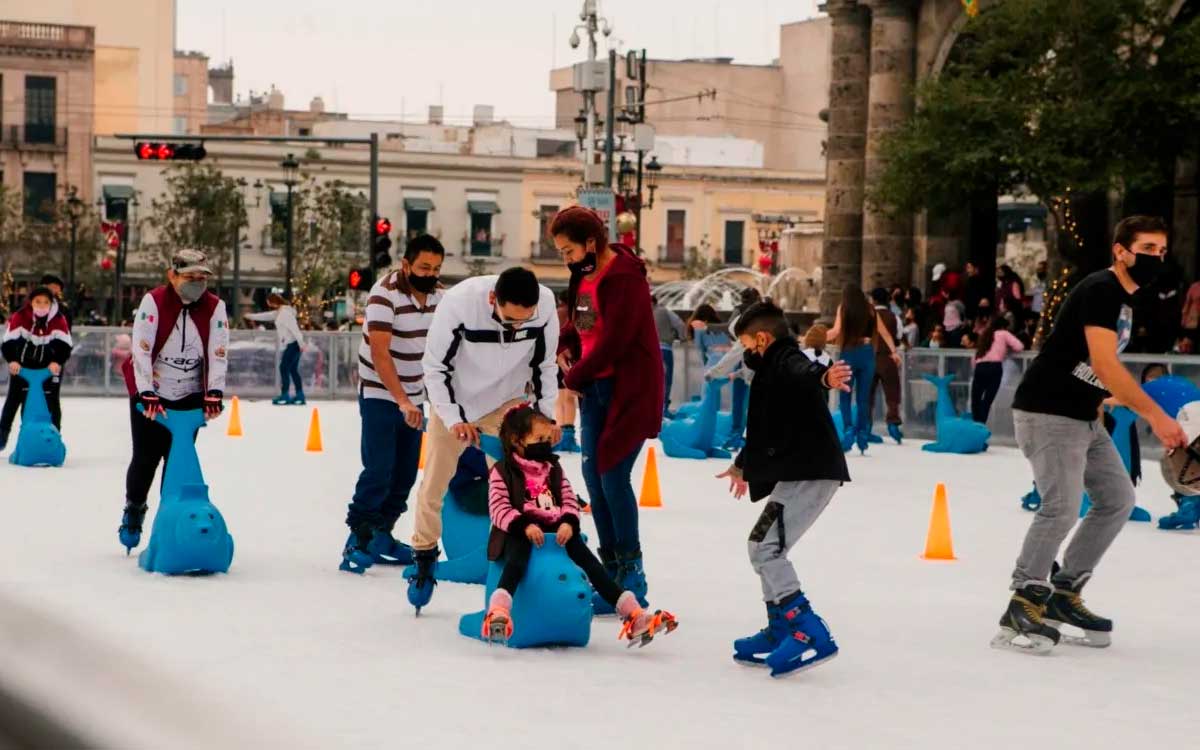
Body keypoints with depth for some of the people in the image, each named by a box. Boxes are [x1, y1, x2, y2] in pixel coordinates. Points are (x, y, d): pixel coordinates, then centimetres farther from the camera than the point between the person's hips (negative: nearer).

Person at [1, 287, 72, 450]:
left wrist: (57, 362, -40)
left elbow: (65, 344, -24)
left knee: (51, 401, -1)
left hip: (49, 367, 0)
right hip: (22, 364, 0)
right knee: (14, 398, 5)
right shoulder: (19, 317, -24)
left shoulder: (59, 320, -21)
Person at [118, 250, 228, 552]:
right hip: (150, 393, -2)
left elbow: (219, 353, -11)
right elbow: (141, 349, -21)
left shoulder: (215, 307, -8)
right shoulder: (153, 301, -16)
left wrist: (214, 394, -20)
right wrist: (147, 394, -28)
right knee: (146, 458, 3)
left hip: (189, 395, 2)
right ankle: (133, 511, 28)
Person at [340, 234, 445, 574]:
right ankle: (357, 542, -5)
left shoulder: (438, 296, 2)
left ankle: (382, 537, 18)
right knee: (378, 472, -12)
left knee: (405, 475, 7)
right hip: (380, 395, -7)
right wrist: (402, 401, -31)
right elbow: (380, 354, -24)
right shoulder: (385, 294, -19)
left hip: (414, 397, 7)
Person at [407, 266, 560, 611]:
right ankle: (424, 557, 23)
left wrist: (547, 415, -13)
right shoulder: (457, 303, -33)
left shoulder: (546, 304, -24)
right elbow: (435, 365, -19)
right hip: (454, 402, -1)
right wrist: (454, 419, -24)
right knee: (433, 483, 4)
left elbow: (545, 365, -6)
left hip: (508, 403, 2)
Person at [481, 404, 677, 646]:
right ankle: (498, 612, -61)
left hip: (555, 531, 4)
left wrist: (568, 523, -10)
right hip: (519, 533, -4)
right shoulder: (502, 471, 2)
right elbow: (498, 508, -8)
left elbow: (569, 501, 13)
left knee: (585, 557, -16)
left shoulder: (554, 469, 19)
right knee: (517, 558, -37)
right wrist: (524, 526, -24)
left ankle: (632, 612, -24)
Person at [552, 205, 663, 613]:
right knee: (594, 476, 6)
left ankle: (631, 577, -5)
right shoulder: (584, 274, 11)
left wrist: (571, 379, -13)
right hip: (594, 387, 9)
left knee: (612, 475, -11)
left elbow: (613, 342, -20)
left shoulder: (625, 277, -16)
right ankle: (611, 570, 15)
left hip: (629, 388, -9)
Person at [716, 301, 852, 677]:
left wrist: (824, 377, -49)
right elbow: (768, 426, 33)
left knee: (766, 548, -16)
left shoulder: (787, 363, -9)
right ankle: (780, 632, 30)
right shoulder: (774, 369, 23)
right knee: (765, 549, 20)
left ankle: (810, 634, -20)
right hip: (801, 473, 11)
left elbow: (804, 374, -32)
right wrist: (742, 465, 39)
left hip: (810, 473, -11)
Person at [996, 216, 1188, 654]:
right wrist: (1156, 416, -30)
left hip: (1082, 417, 10)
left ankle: (1063, 593, 17)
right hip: (1046, 413, -10)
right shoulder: (1100, 290, -18)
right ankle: (1022, 607, -9)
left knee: (1118, 500, 9)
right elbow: (1104, 364, -28)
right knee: (1062, 507, -19)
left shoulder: (1124, 298, 13)